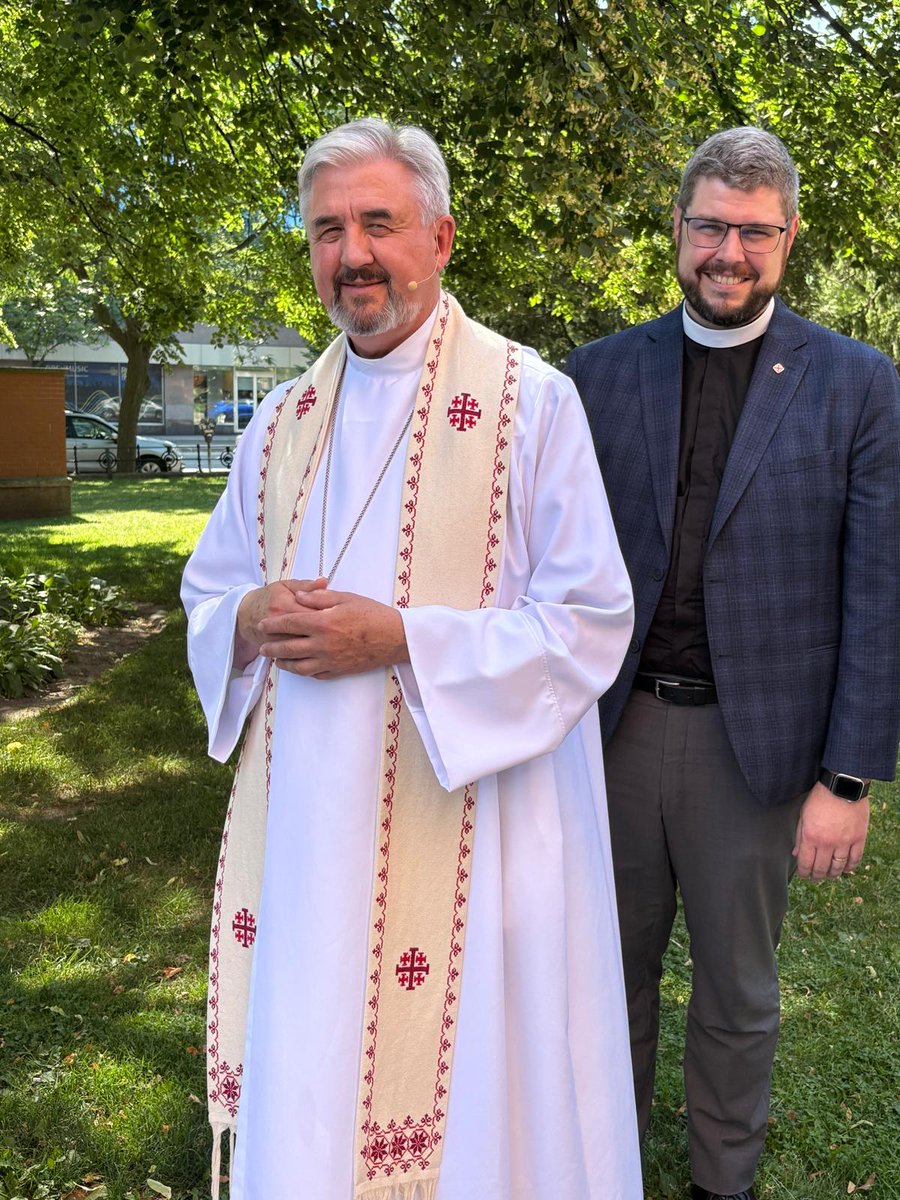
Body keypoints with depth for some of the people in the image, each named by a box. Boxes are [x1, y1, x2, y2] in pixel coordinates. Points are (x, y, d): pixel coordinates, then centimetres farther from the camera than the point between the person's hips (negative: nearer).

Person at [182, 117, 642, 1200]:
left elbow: (590, 621, -10)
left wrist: (402, 640, -20)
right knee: (300, 1079, 15)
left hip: (462, 821, -4)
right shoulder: (283, 423, 9)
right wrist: (253, 619, -9)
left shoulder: (530, 402, -8)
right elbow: (208, 591, 16)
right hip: (303, 822, 5)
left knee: (456, 1089, 8)